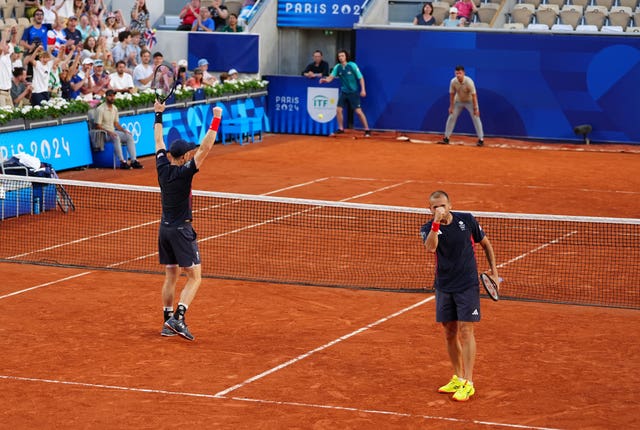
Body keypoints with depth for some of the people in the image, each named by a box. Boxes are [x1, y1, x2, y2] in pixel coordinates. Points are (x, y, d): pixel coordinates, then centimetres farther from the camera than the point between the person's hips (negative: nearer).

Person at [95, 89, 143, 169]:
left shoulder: (114, 108, 12)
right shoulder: (100, 109, -12)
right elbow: (98, 126, -14)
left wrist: (124, 130, 0)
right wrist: (109, 132, -26)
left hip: (113, 132, 8)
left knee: (129, 136, -11)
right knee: (116, 137, -35)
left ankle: (133, 161, -19)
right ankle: (122, 162, -39)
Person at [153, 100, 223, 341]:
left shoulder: (163, 167, 0)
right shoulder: (184, 172, -16)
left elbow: (159, 142, 16)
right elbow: (206, 147, -20)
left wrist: (158, 115, 26)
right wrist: (216, 120, -17)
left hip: (165, 229, 7)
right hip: (181, 230, -7)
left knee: (171, 277, 13)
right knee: (194, 277, -4)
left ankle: (168, 321, 12)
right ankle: (178, 318, -17)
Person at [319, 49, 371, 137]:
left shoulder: (352, 65, -14)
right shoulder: (337, 67, -2)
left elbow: (361, 78, -10)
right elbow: (331, 77, -7)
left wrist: (363, 90, -16)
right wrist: (325, 80, -29)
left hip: (353, 92, -5)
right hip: (344, 92, 5)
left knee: (358, 111, -9)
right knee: (339, 110, -1)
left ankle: (367, 130, -1)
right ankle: (341, 129, 15)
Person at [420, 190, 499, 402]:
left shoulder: (467, 220, -6)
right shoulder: (428, 228, -5)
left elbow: (486, 244, 9)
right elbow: (431, 248, -29)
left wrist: (493, 271, 7)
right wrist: (436, 222, -37)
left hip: (467, 286, -3)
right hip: (444, 287, 3)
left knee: (465, 331, -8)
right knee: (450, 333, 8)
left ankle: (468, 383, -6)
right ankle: (457, 378, 22)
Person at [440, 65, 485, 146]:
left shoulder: (469, 82, -31)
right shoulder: (453, 82, -21)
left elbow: (474, 95, -27)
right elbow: (452, 94, -8)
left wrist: (475, 108, -26)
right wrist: (451, 106, -5)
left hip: (470, 101, -3)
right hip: (458, 101, 3)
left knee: (476, 118, -12)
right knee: (451, 117, 0)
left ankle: (481, 139, -8)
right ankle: (446, 138, 9)